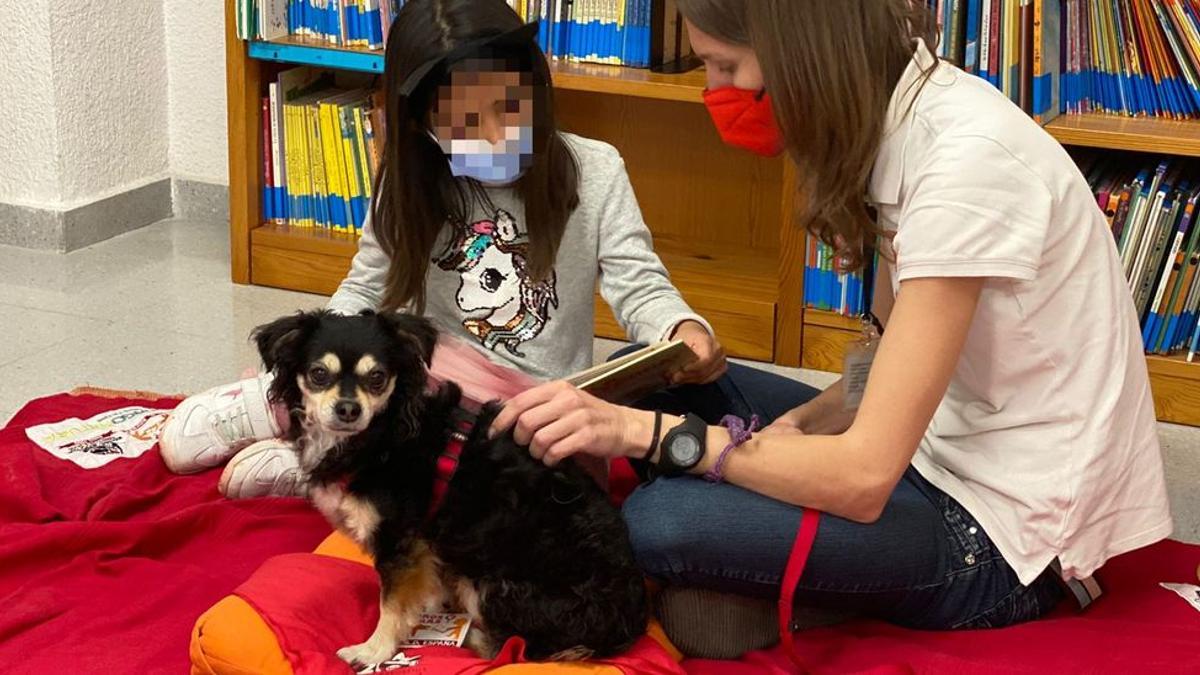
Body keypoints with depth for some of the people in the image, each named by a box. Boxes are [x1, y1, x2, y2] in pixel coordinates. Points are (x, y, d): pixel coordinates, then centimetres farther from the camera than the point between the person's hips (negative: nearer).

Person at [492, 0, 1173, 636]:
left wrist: (644, 430, -26)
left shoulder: (966, 157, -26)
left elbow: (864, 478, -27)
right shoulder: (898, 120, 2)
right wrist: (806, 420, -9)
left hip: (1006, 540, -9)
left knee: (662, 521, -25)